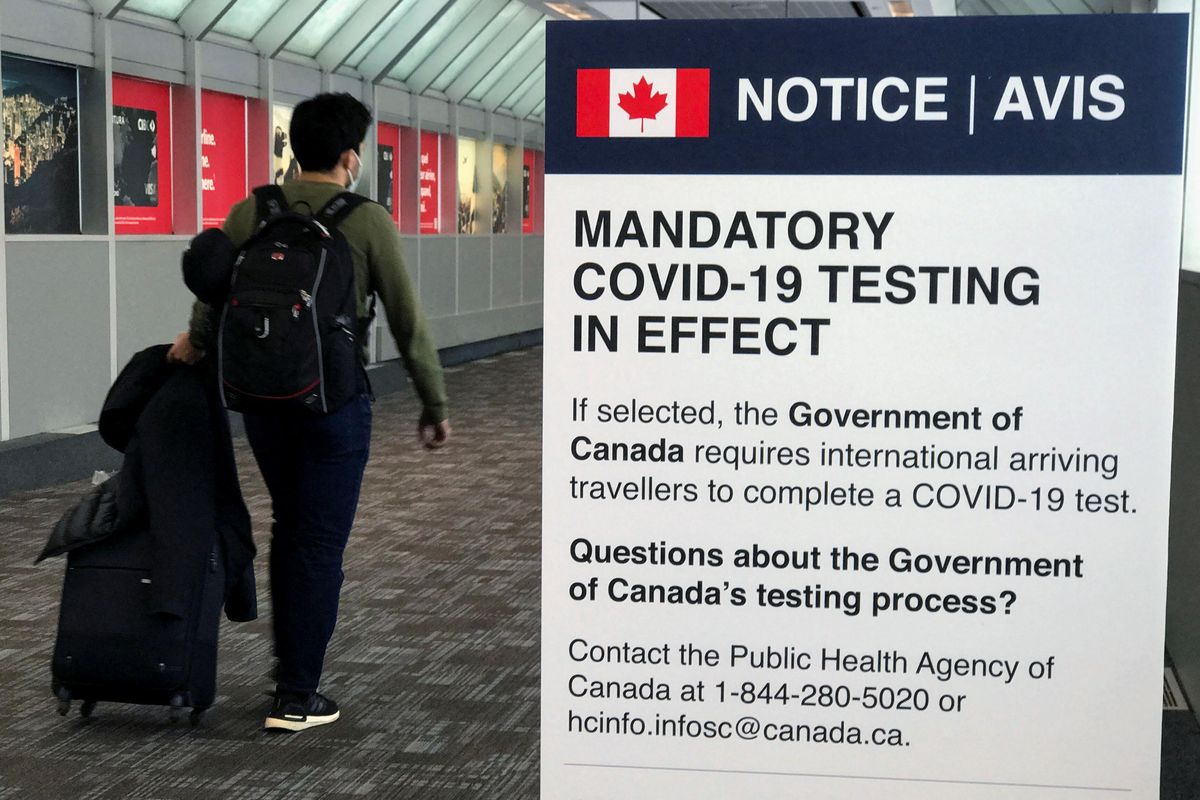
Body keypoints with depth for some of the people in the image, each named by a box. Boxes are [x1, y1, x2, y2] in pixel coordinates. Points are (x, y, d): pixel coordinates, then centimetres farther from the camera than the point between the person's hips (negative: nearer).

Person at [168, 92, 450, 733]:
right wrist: (435, 405, 2)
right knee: (320, 544, 3)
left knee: (288, 529, 23)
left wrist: (193, 344, 25)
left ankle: (288, 663, 32)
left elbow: (212, 303, 3)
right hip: (332, 402, -5)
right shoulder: (367, 221, -8)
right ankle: (296, 697, 8)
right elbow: (408, 323, -7)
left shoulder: (250, 213, 3)